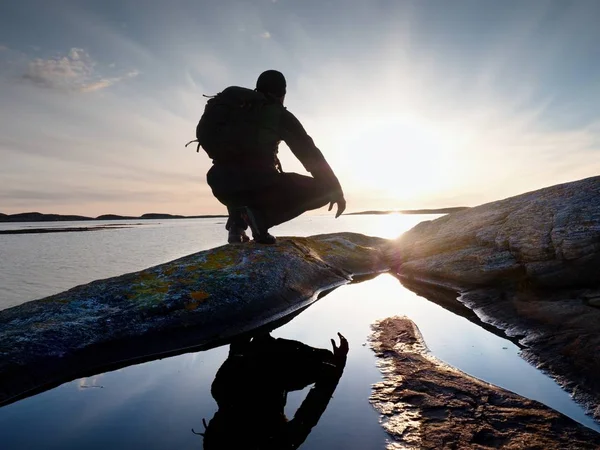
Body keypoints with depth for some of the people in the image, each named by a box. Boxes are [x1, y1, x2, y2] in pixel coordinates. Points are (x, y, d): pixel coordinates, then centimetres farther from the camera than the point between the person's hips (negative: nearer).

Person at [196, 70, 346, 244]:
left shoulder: (234, 105, 23)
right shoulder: (280, 115, 11)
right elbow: (310, 154, 10)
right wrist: (336, 190, 15)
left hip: (223, 186, 5)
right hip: (260, 183, -5)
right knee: (324, 190, 11)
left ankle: (237, 224, 13)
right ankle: (261, 215, -8)